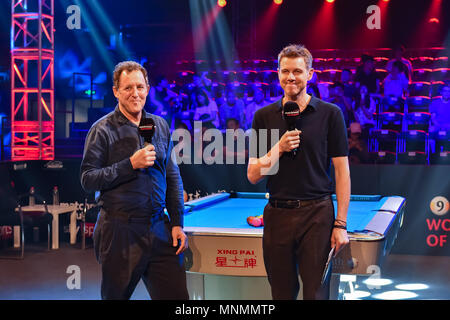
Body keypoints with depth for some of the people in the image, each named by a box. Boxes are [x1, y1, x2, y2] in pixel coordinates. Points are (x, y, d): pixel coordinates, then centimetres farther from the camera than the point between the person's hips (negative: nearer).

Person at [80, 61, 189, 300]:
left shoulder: (160, 126, 11)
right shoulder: (103, 129, -4)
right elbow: (88, 180, -9)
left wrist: (177, 223, 8)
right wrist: (131, 165, -17)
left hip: (159, 229, 4)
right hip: (120, 232, -4)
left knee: (176, 294, 2)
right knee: (115, 295, 8)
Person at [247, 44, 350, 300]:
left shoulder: (330, 114, 0)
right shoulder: (264, 116, 7)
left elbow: (342, 171, -1)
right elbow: (253, 175, 5)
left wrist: (341, 224, -7)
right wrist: (279, 149, -11)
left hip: (317, 214, -2)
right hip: (277, 215, 3)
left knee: (316, 293, -1)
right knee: (282, 293, 11)